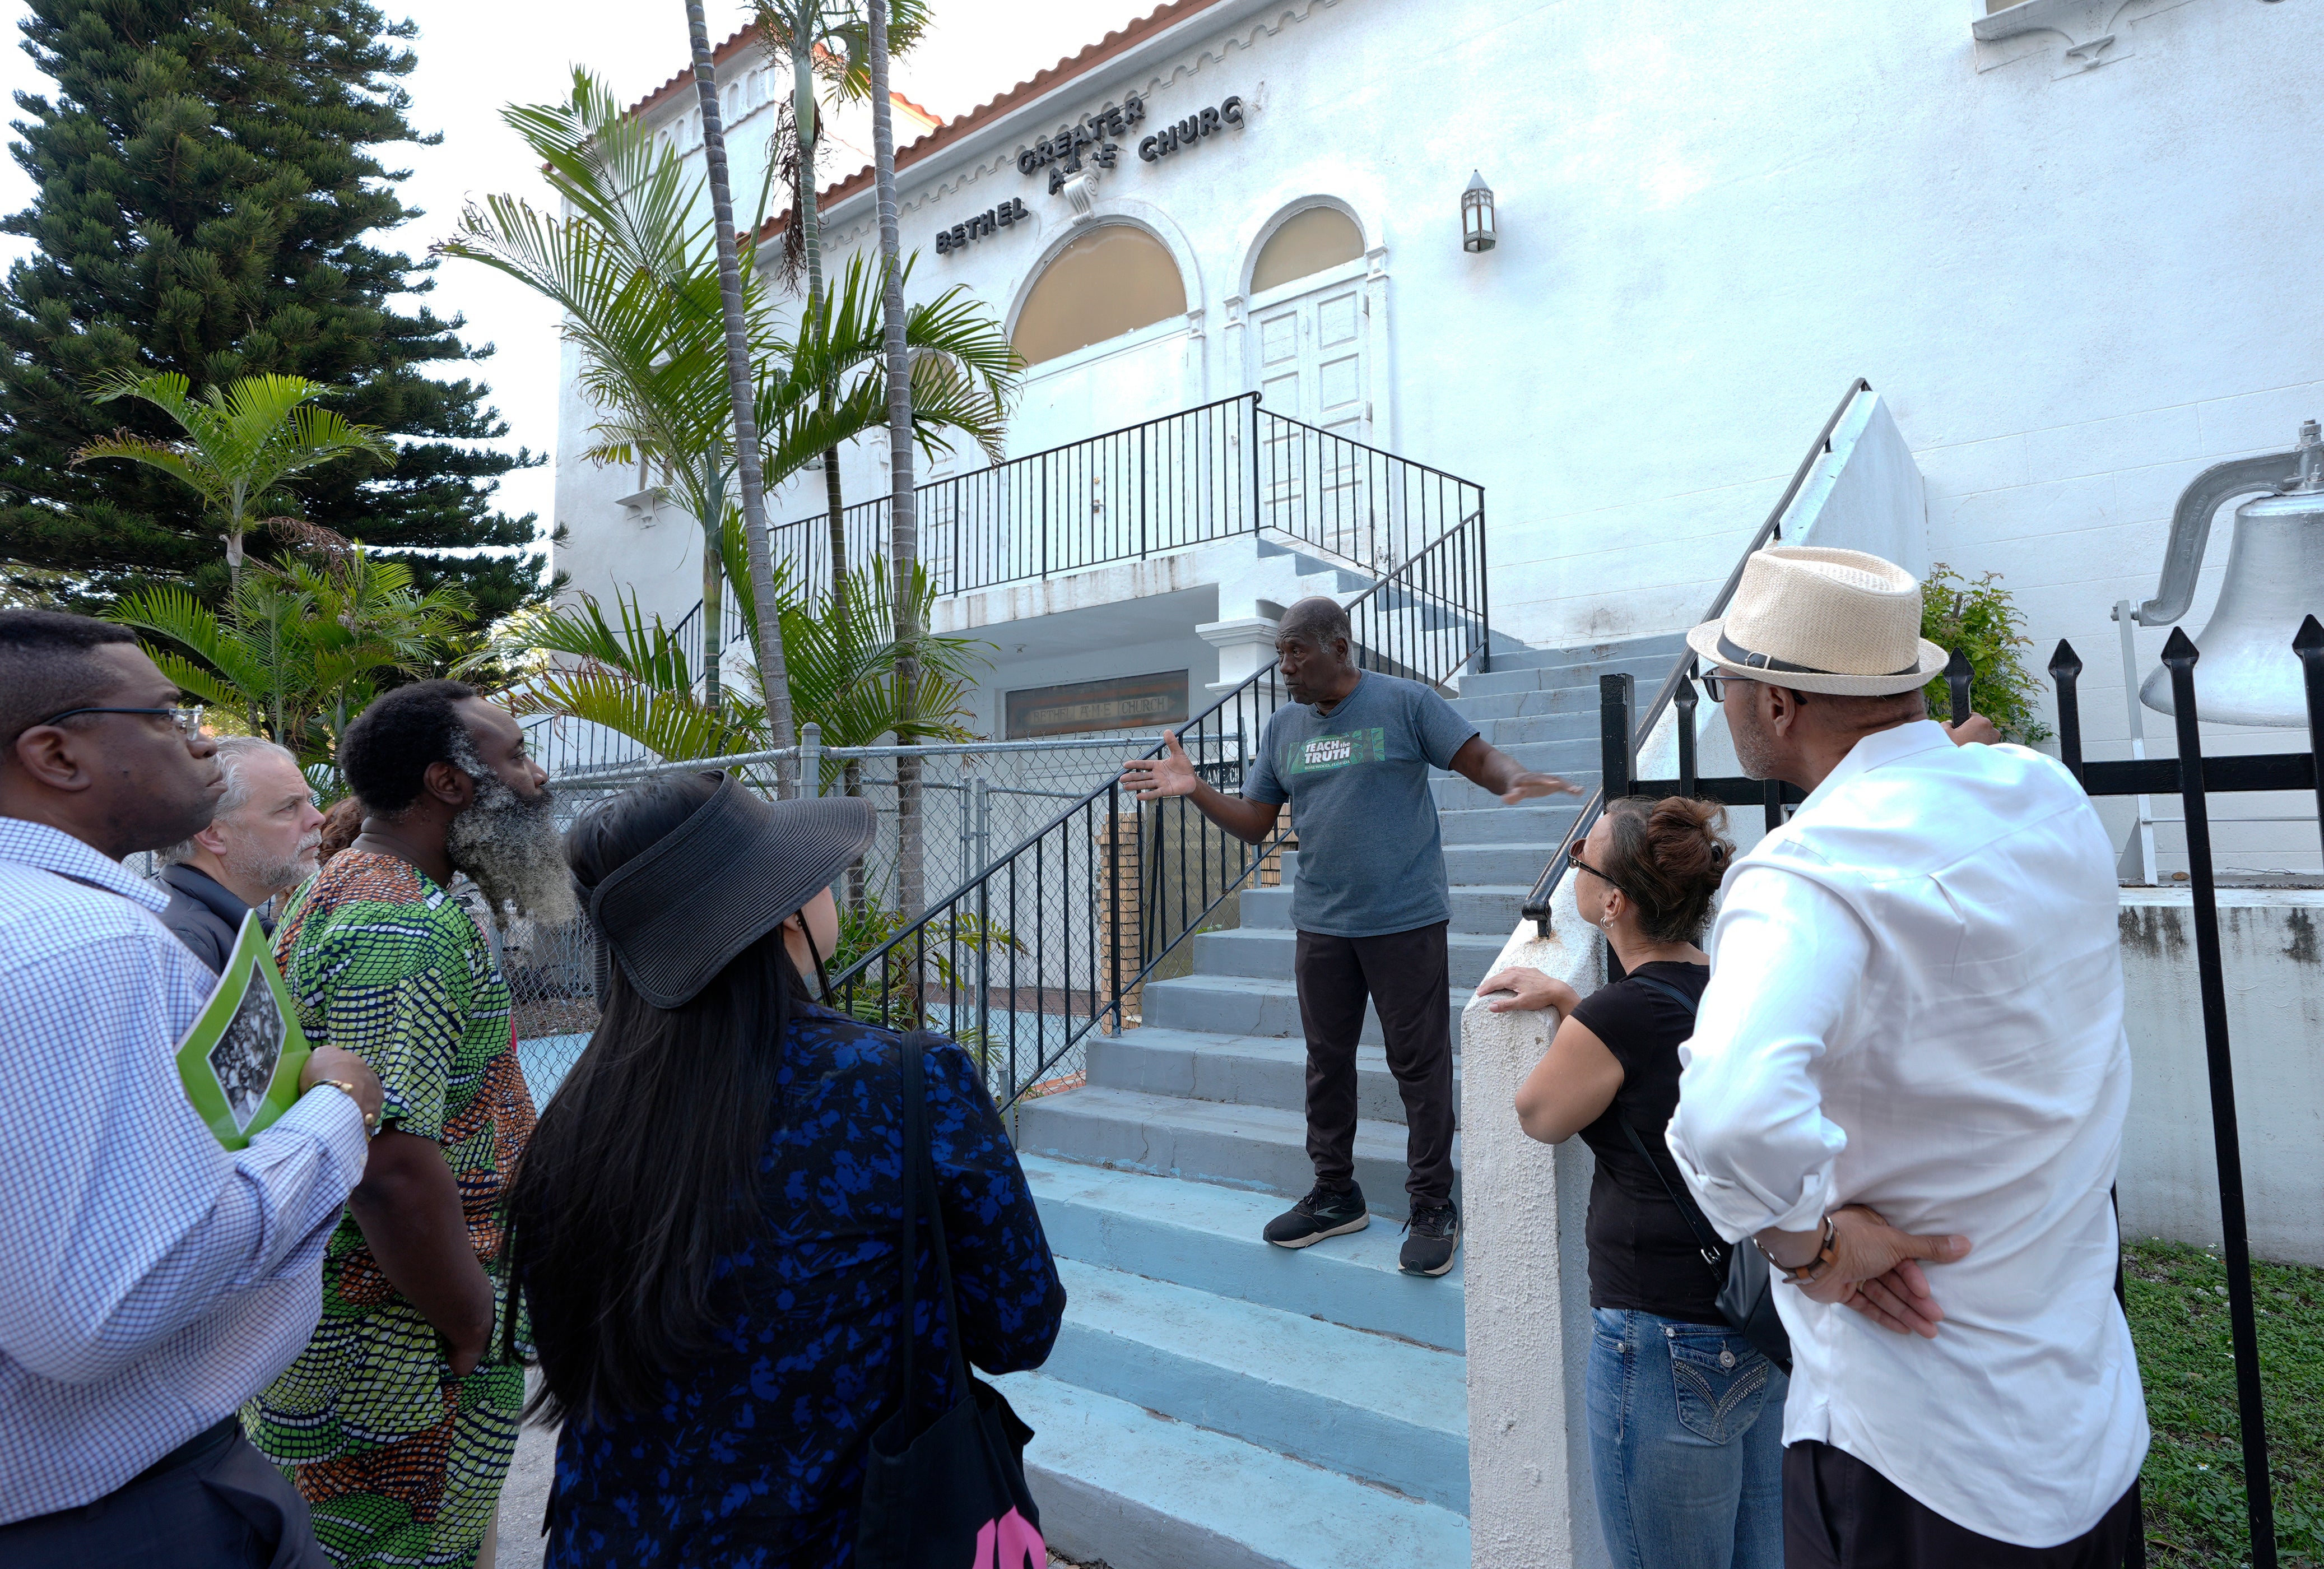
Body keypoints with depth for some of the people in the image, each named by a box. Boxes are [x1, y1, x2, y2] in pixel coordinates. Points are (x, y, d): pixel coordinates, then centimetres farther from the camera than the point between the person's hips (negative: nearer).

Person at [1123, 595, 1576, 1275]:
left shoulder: (1404, 702, -5)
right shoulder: (1282, 727, 10)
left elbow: (1480, 759, -7)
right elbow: (1254, 822, 10)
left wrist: (1516, 779, -29)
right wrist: (1194, 788, -4)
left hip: (1406, 919, -5)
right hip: (1321, 924, 5)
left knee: (1420, 1064, 3)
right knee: (1327, 1062, 14)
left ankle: (1433, 1206, 19)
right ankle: (1335, 1195, 30)